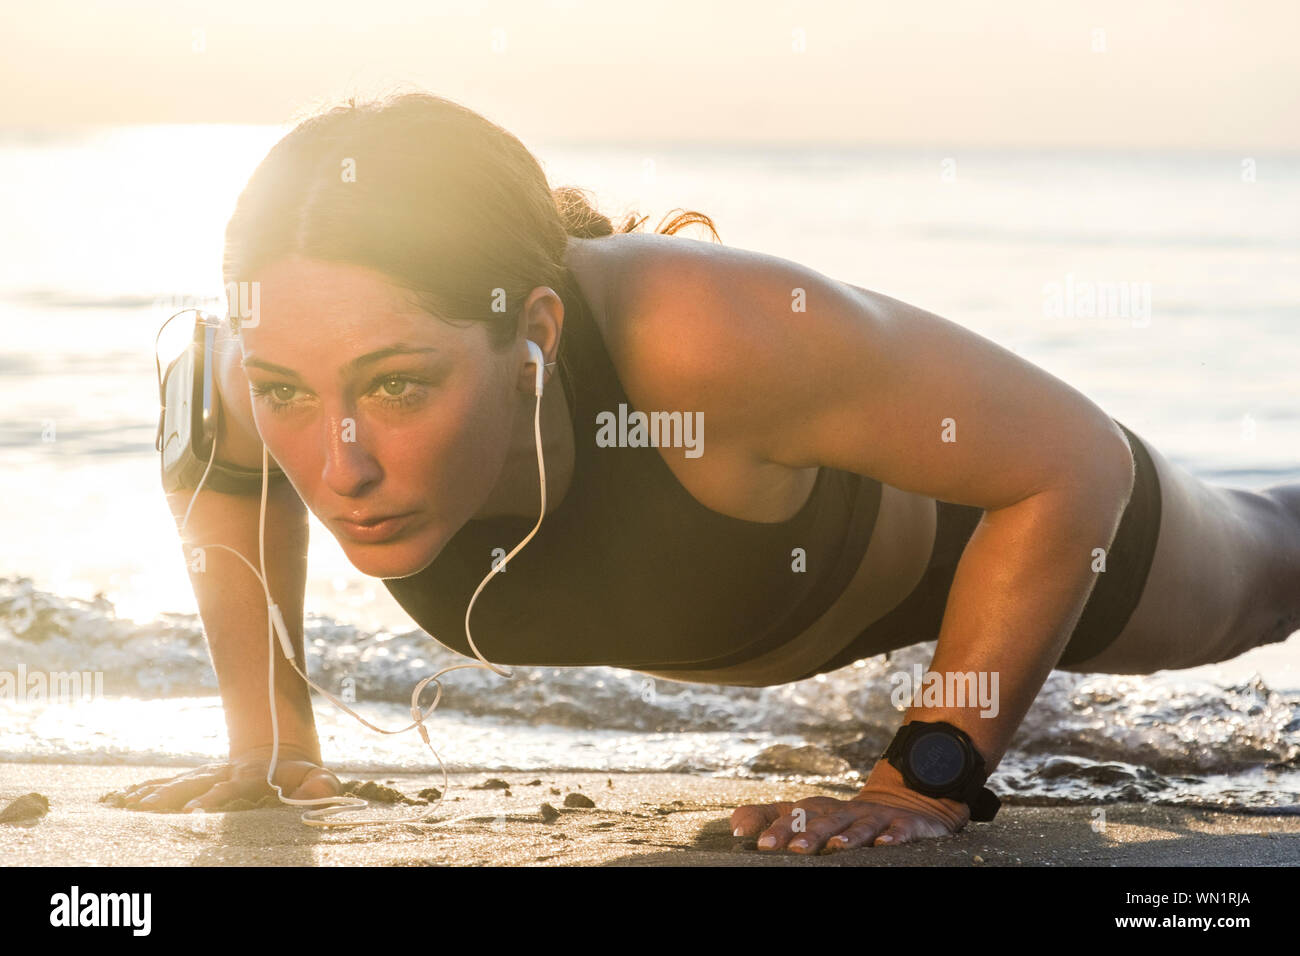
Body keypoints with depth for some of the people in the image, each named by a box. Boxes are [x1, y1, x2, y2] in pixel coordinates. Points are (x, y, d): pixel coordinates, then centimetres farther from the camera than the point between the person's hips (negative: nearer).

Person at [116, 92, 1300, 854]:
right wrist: (271, 738, -12)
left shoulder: (709, 333, -51)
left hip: (967, 505, -3)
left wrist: (924, 791, -33)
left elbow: (1075, 463, -38)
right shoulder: (292, 362, -36)